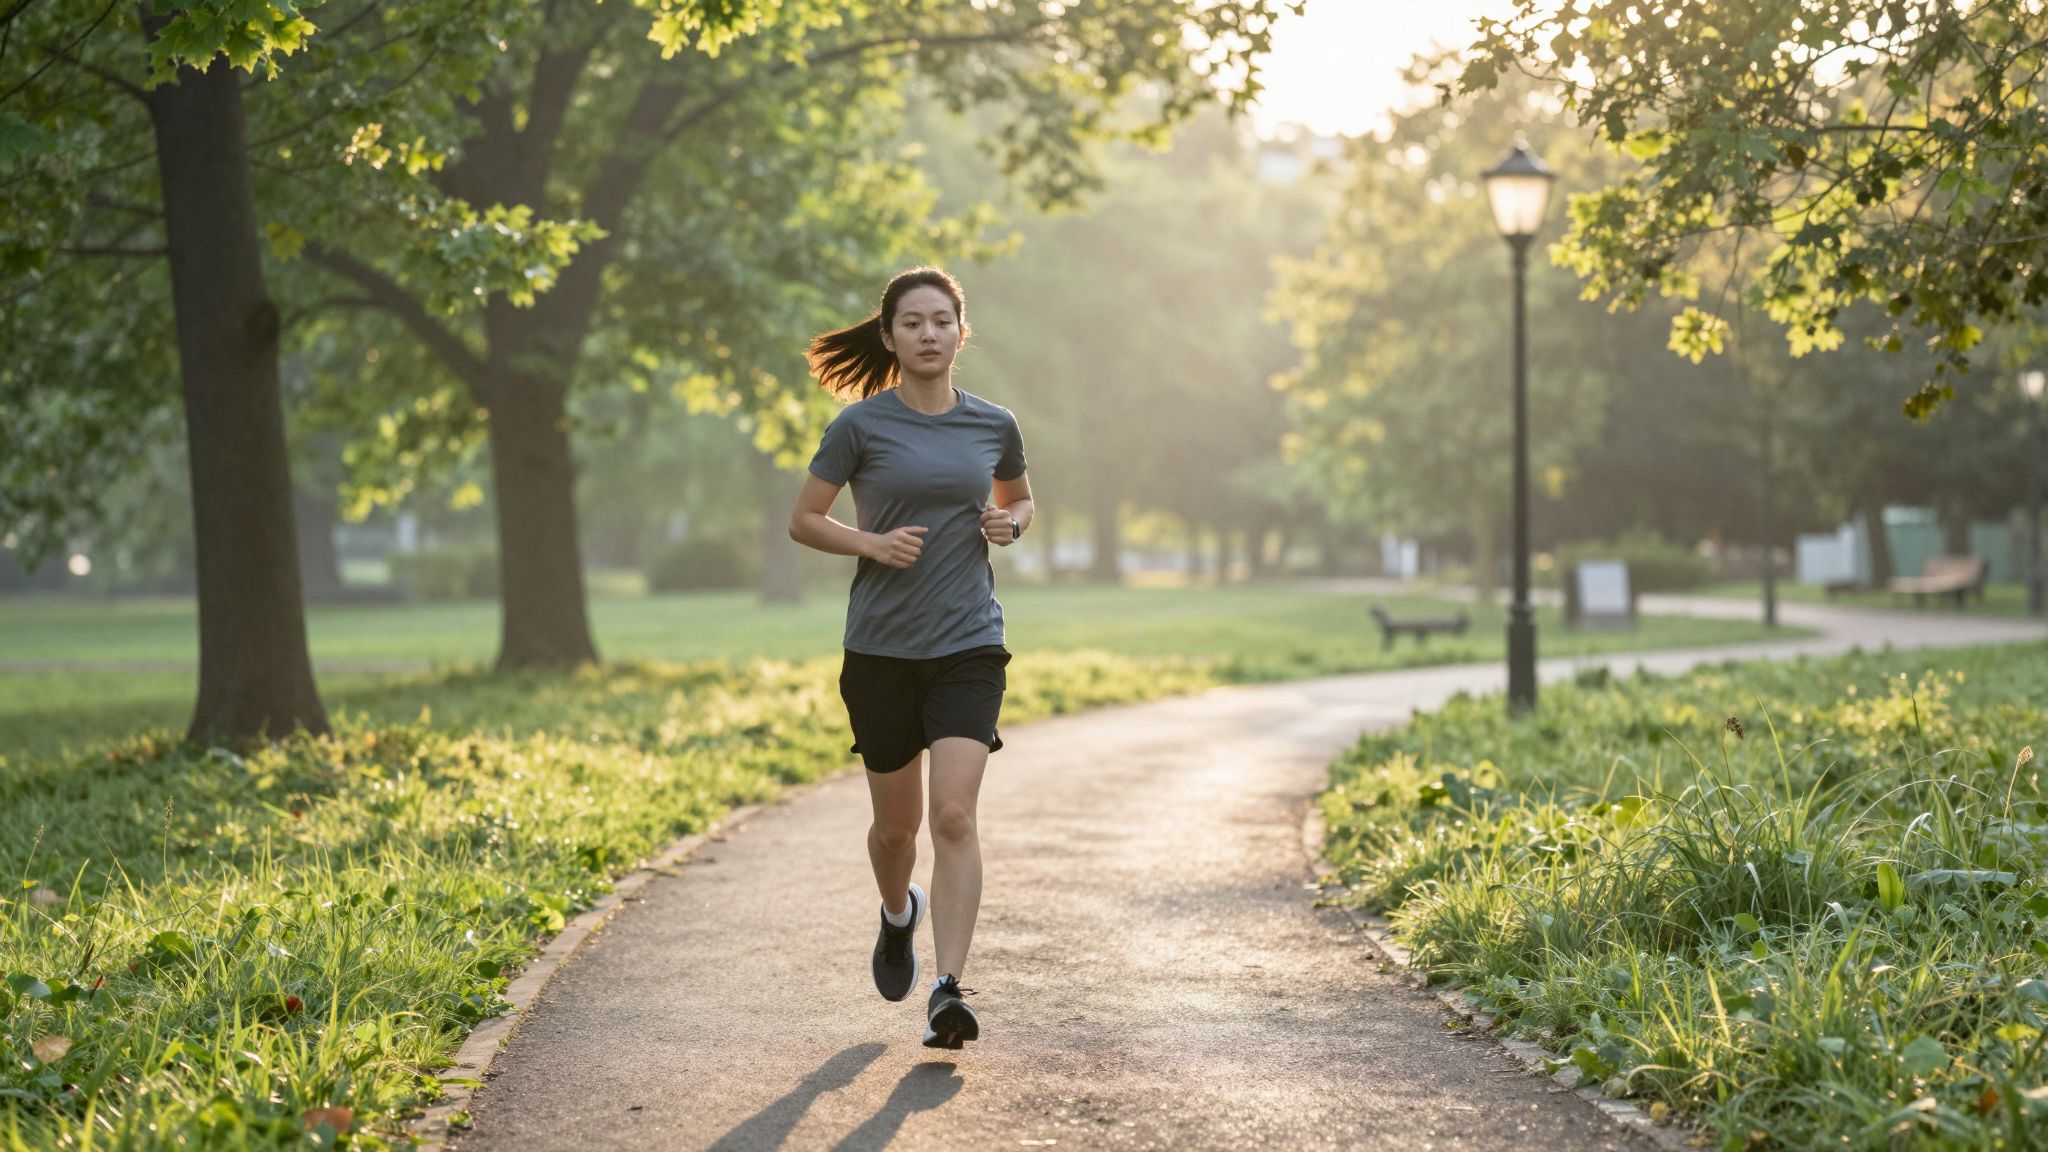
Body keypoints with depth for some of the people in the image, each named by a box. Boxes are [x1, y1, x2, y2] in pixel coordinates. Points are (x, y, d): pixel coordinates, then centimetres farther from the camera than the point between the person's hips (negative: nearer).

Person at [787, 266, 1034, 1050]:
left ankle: (949, 992, -15)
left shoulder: (993, 426, 5)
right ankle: (899, 915, 45)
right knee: (897, 822, 11)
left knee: (955, 814, -15)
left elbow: (1019, 498, 23)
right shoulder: (861, 424, -3)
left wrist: (1010, 524, 0)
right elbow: (803, 521, 2)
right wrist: (872, 543, -15)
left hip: (968, 644, 0)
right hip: (881, 648, 0)